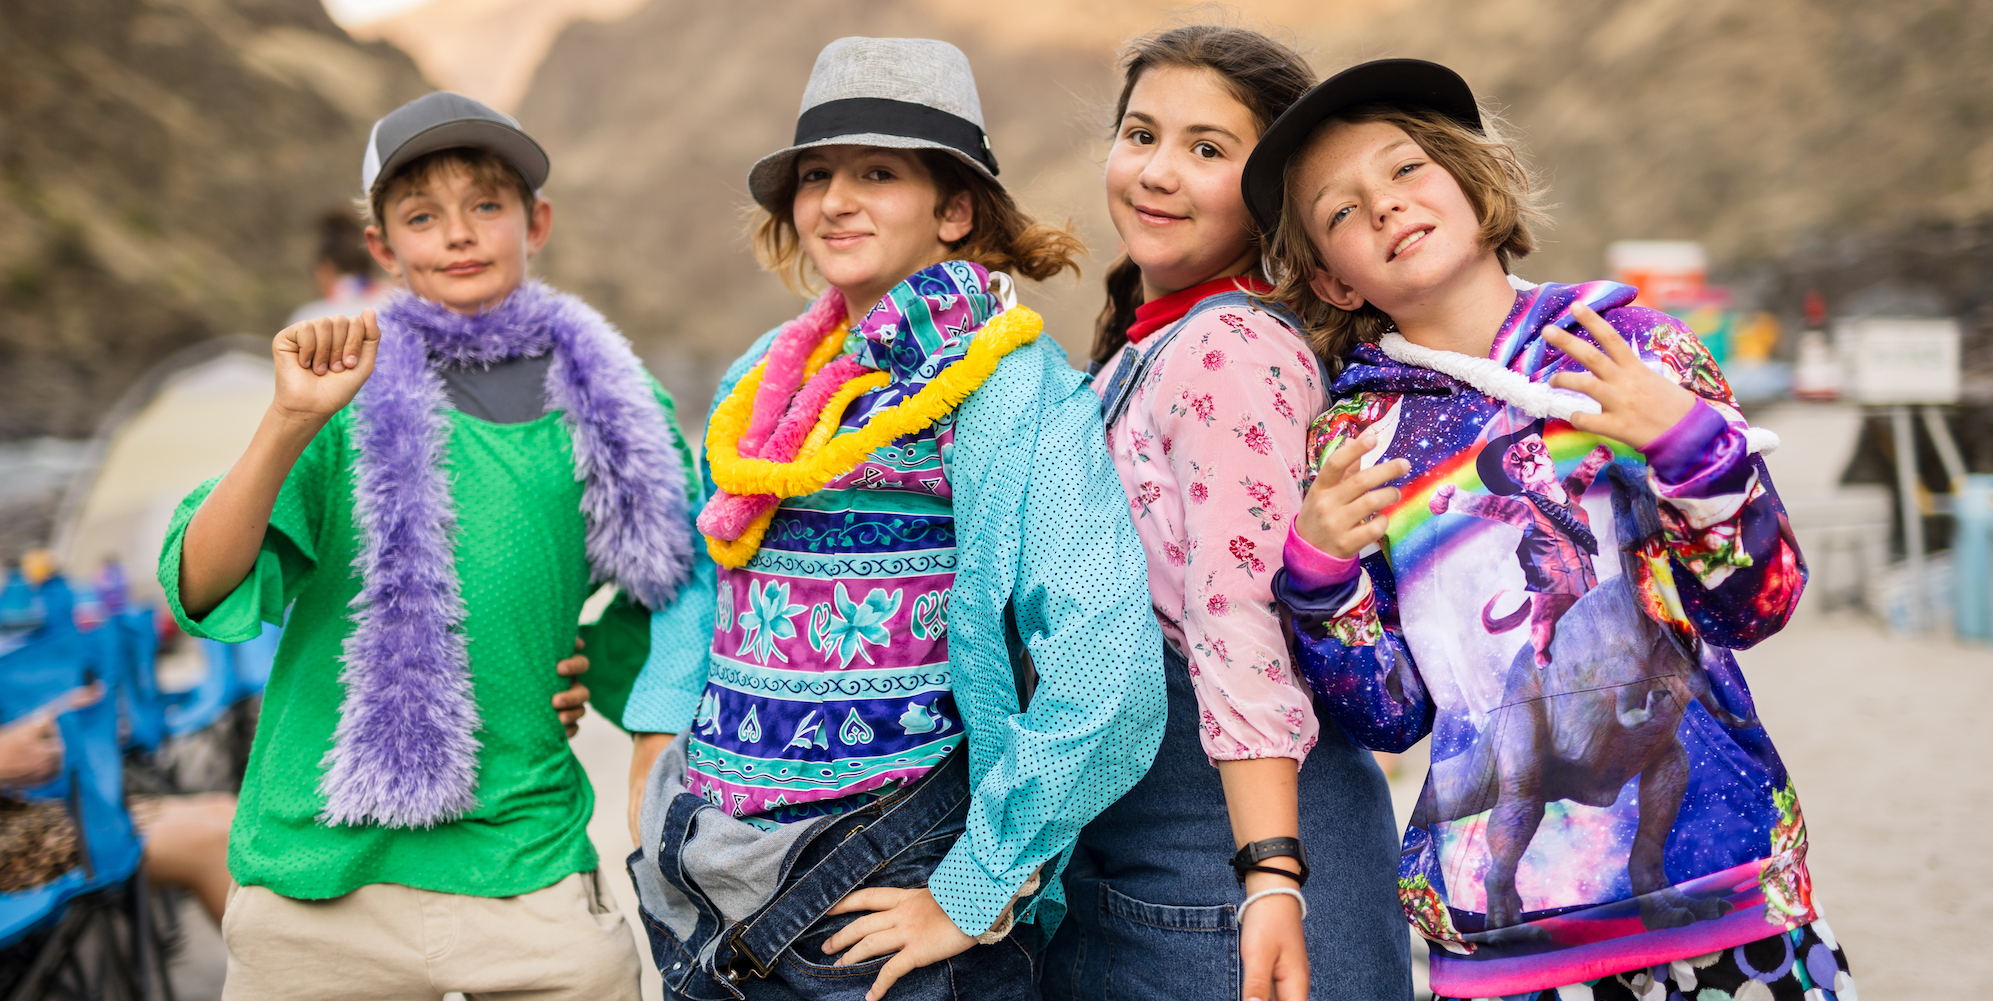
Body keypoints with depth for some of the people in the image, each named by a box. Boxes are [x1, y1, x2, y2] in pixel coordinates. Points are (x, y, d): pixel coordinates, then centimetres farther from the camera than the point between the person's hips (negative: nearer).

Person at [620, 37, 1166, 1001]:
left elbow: (1103, 673, -19)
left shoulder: (1011, 386, -11)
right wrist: (660, 733, 11)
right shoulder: (764, 378, 9)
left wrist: (972, 896, -17)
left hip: (882, 891, -6)